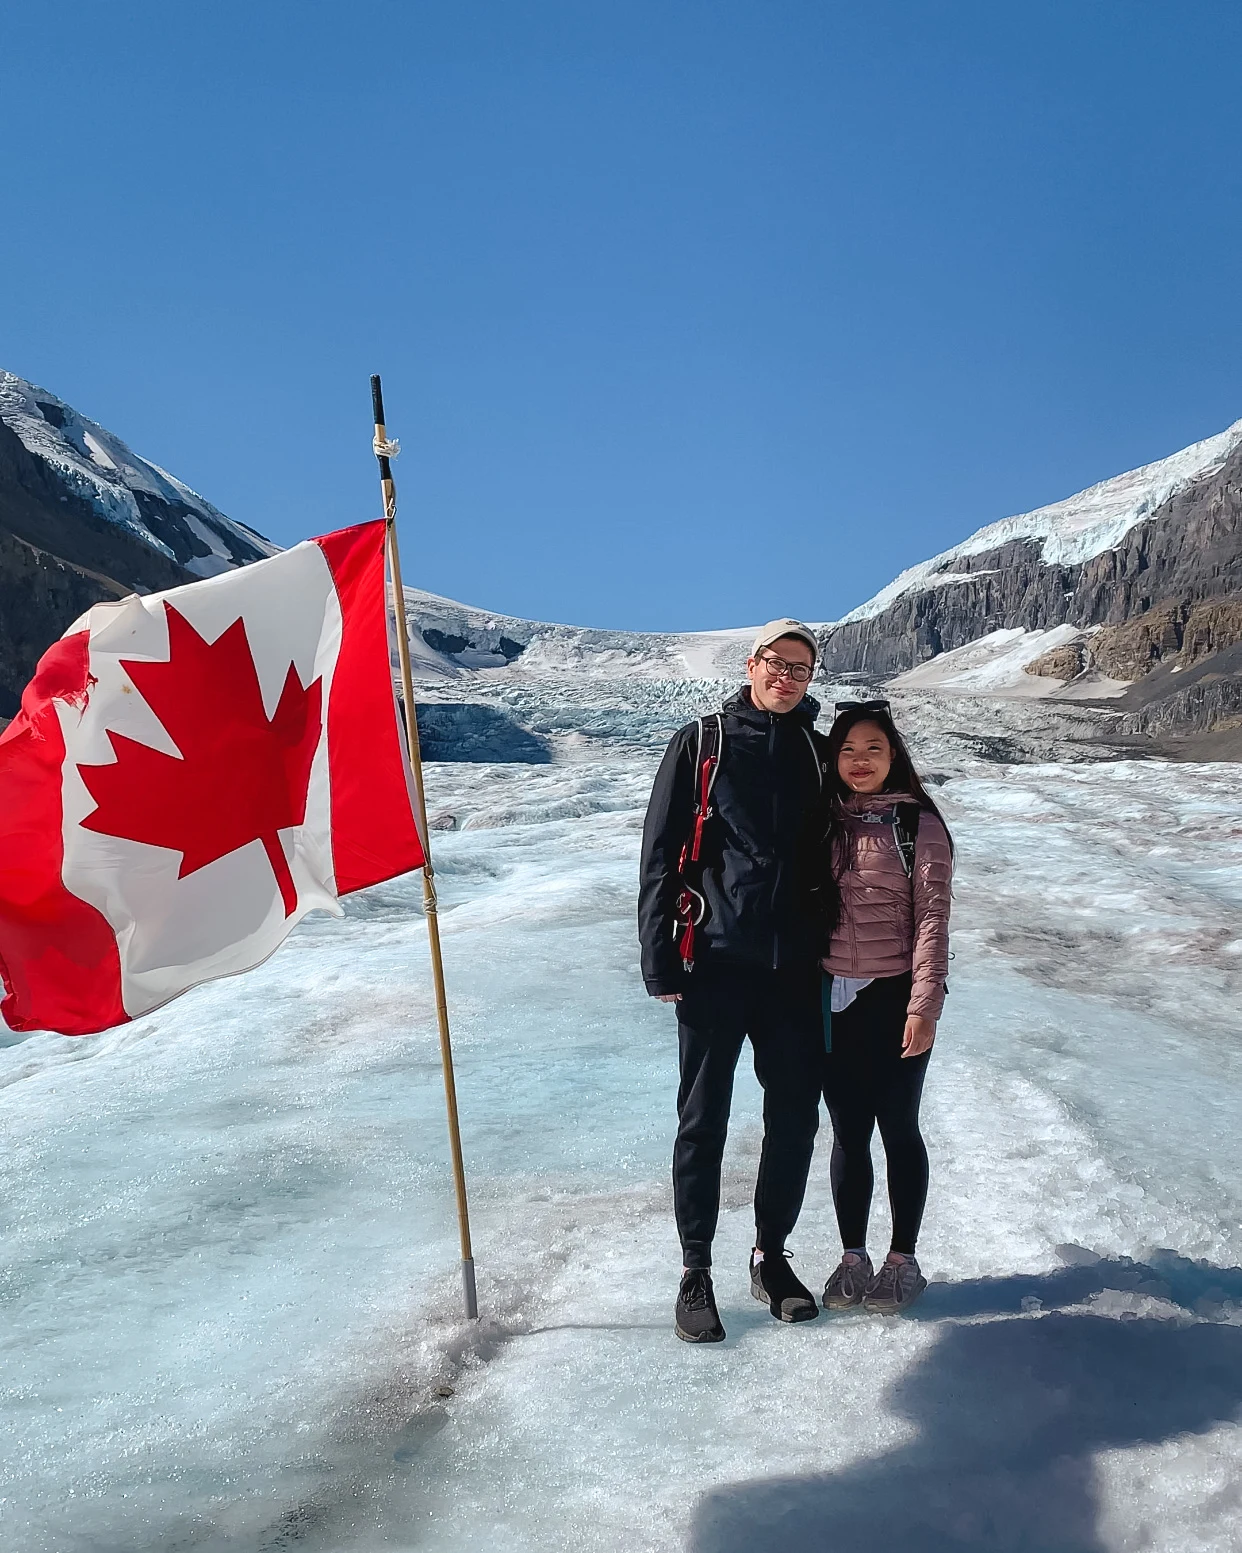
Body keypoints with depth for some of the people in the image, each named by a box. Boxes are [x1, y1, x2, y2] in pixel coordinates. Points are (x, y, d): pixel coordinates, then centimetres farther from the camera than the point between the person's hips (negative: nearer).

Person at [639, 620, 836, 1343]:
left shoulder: (818, 755, 11)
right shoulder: (702, 743, 0)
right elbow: (660, 855, -3)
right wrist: (660, 959, -8)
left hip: (795, 968, 4)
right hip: (716, 964, -3)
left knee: (796, 1117, 10)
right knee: (705, 1119, 4)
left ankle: (772, 1254, 29)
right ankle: (696, 1270, 18)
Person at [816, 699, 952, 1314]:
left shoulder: (918, 825, -3)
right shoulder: (824, 822, 7)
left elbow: (932, 919, -7)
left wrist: (924, 1005, -14)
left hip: (893, 1000, -3)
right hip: (833, 1001, 3)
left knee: (898, 1130, 8)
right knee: (848, 1133, 11)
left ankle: (903, 1261, 22)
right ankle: (852, 1258, 23)